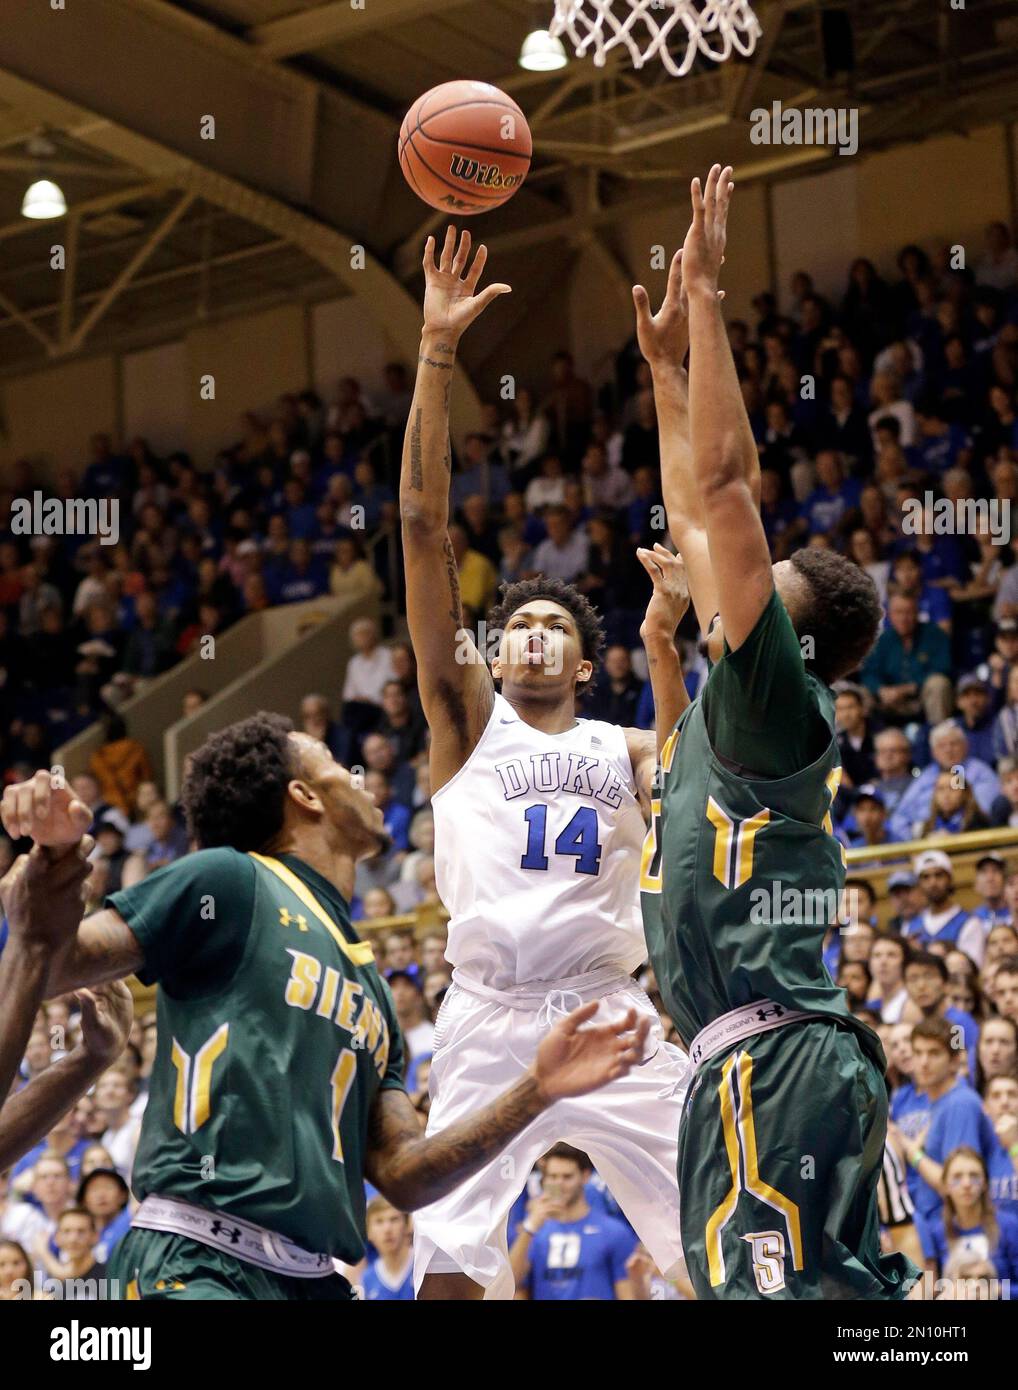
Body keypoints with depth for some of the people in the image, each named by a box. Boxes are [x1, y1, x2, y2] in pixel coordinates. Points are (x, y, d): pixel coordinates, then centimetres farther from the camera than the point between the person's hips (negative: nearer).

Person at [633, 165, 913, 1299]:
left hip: (776, 1060, -10)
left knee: (773, 1290, -19)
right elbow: (697, 515, 31)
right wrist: (668, 367, 32)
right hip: (766, 1064, 10)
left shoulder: (774, 695, -3)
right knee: (843, 1291, 6)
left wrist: (704, 296, -5)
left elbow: (724, 482, -9)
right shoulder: (734, 703, 21)